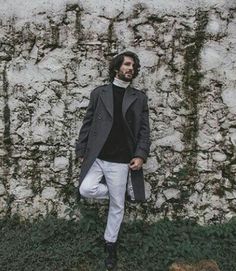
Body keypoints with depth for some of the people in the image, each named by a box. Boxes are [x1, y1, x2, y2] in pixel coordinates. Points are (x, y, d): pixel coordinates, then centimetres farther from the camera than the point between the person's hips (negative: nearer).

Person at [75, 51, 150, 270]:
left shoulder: (139, 98, 6)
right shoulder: (98, 93, 5)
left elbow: (144, 130, 3)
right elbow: (87, 124, 6)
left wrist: (141, 155, -9)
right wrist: (81, 151, 3)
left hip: (120, 161, 0)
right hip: (95, 157, 1)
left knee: (117, 205, 6)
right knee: (86, 189, -17)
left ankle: (111, 245, 27)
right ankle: (115, 191, 14)